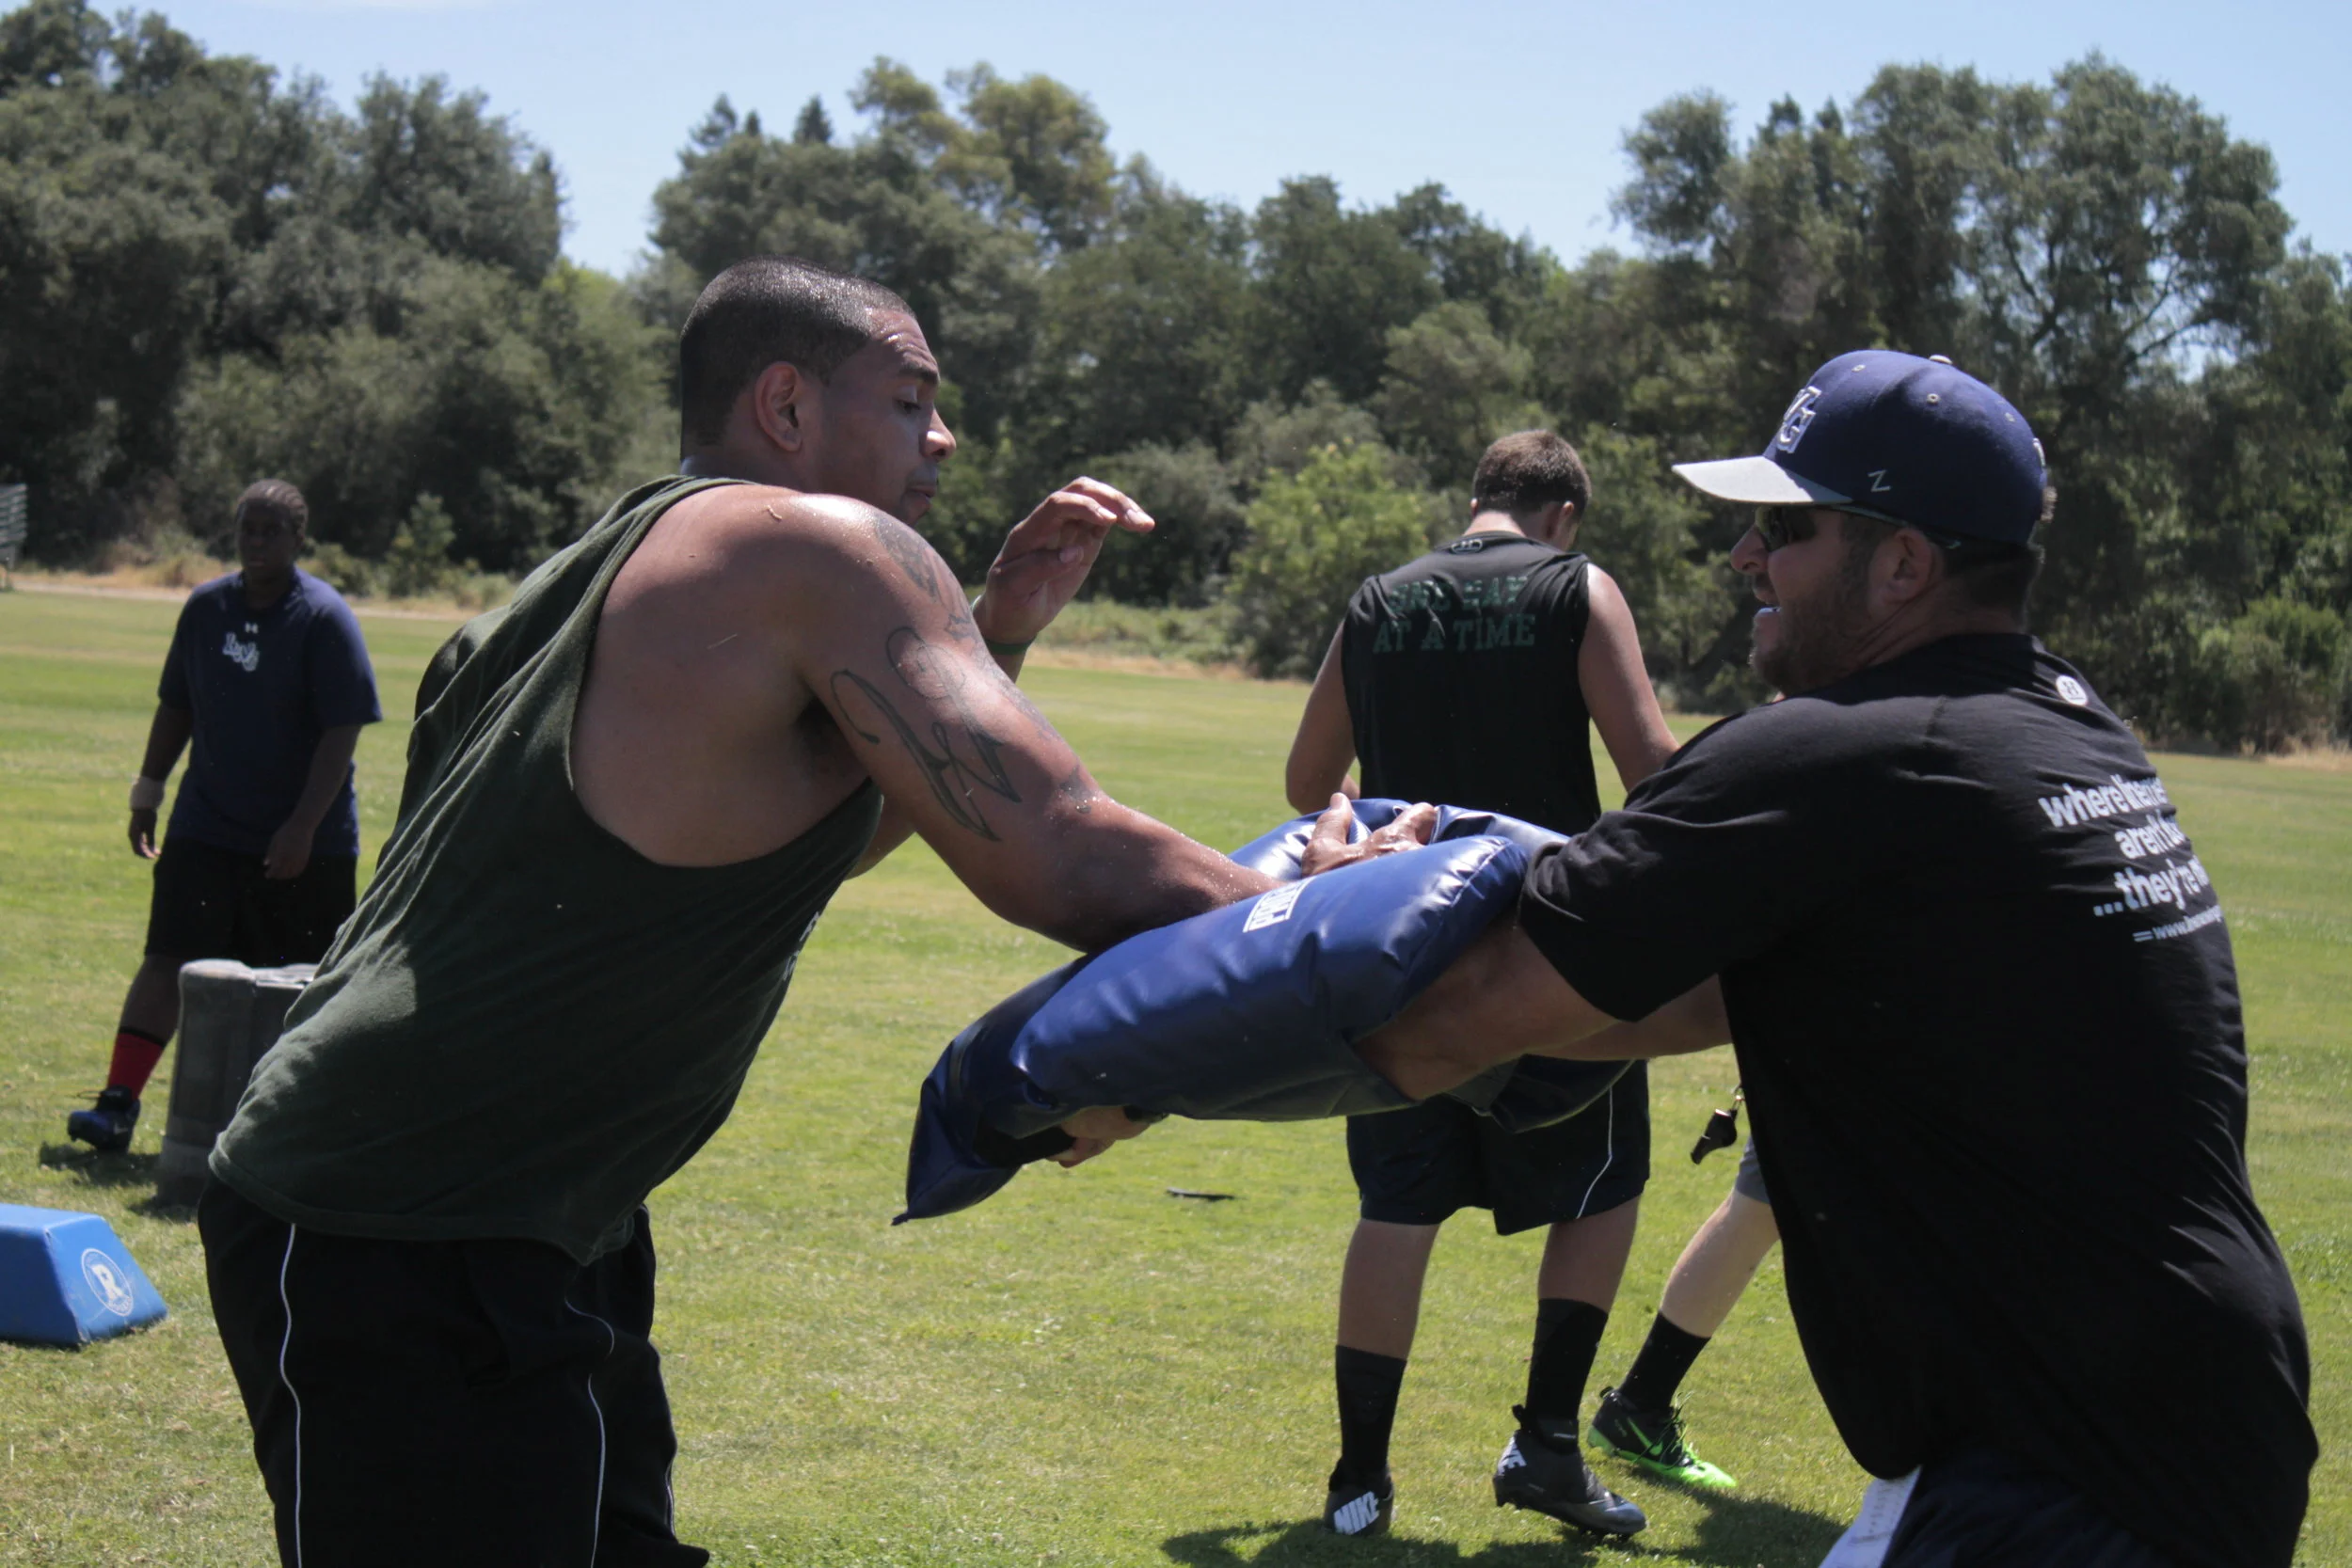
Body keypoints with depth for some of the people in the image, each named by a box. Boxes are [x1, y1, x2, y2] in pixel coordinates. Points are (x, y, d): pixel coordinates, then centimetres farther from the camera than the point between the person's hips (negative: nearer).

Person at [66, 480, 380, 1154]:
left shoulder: (326, 618, -11)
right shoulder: (206, 606, 5)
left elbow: (342, 732, -14)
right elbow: (176, 708, 16)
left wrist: (302, 827, -20)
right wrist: (146, 793, 14)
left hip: (307, 844, -4)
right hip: (206, 828, 4)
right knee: (168, 960, -6)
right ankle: (118, 1104, -8)